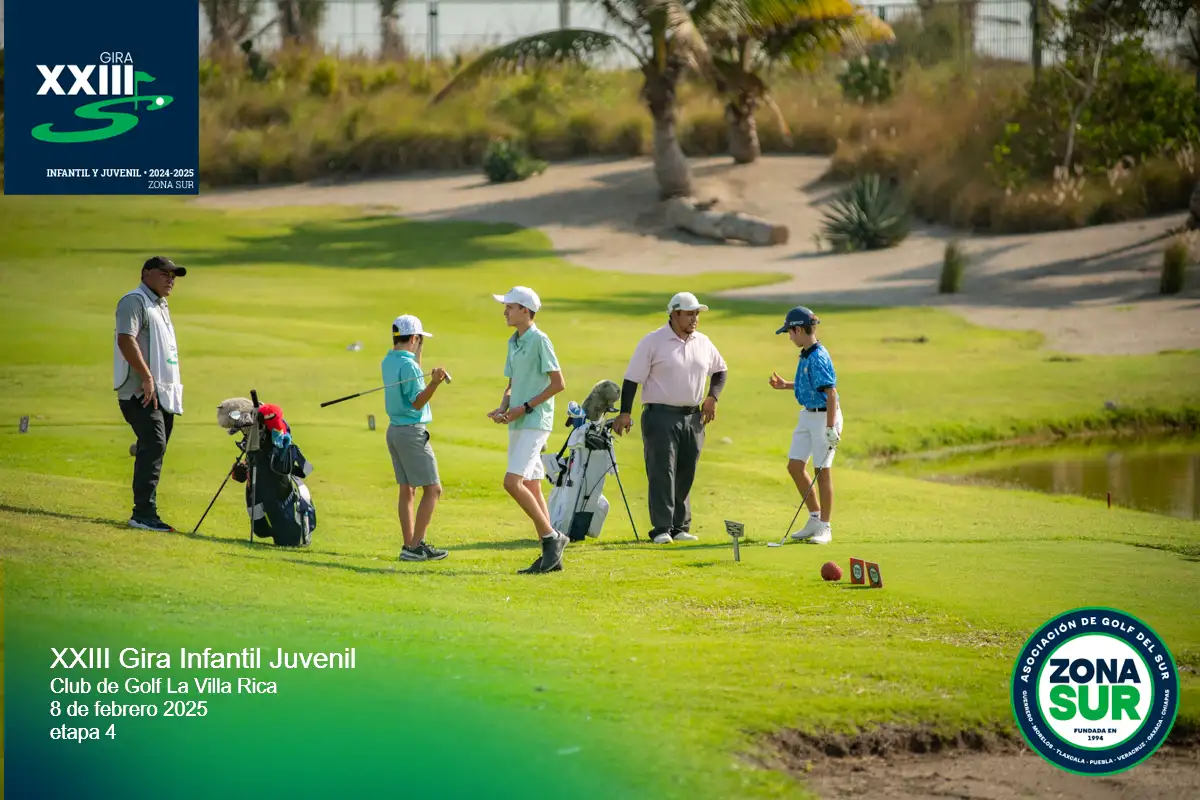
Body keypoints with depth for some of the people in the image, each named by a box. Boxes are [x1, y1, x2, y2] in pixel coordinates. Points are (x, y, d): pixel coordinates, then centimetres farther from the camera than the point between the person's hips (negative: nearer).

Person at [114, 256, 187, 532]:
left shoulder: (160, 305, 22)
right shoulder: (134, 301, -9)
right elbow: (125, 340, -22)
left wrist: (172, 390, 22)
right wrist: (147, 377, -26)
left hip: (163, 393, 10)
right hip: (141, 392, -10)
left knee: (154, 450, 10)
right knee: (153, 446, -18)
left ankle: (144, 512, 14)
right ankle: (144, 514, -21)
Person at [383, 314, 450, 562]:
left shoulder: (388, 361, 10)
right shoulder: (407, 364, -16)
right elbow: (417, 402, -19)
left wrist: (418, 354, 27)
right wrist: (434, 383, -32)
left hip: (394, 429, 9)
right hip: (413, 431, -9)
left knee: (407, 490, 11)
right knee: (433, 489, -6)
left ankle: (409, 545, 11)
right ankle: (415, 546, -11)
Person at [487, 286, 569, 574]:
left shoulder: (540, 341, -11)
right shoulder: (513, 342, 16)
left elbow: (559, 384, -13)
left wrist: (524, 408, -15)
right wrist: (502, 409, 3)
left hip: (535, 423, -9)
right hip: (517, 424, 9)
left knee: (513, 483, -18)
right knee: (530, 488, 8)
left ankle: (551, 537, -8)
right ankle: (551, 554, 11)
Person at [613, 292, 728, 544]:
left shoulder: (703, 343, 10)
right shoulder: (653, 342, -5)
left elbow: (720, 370, 26)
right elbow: (633, 378, -6)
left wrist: (712, 397, 9)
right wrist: (625, 413, -12)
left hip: (693, 417, 5)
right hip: (661, 416, -5)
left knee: (685, 475, 8)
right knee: (662, 473, -9)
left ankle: (680, 527, 15)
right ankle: (662, 529, -10)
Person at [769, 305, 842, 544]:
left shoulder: (818, 358, -22)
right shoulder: (806, 355, 8)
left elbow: (831, 393, -25)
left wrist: (831, 428, -27)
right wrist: (786, 385, 18)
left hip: (824, 416, -10)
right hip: (808, 415, 10)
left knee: (823, 470, -2)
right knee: (794, 466, 10)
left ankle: (824, 527, 7)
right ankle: (815, 518, 22)